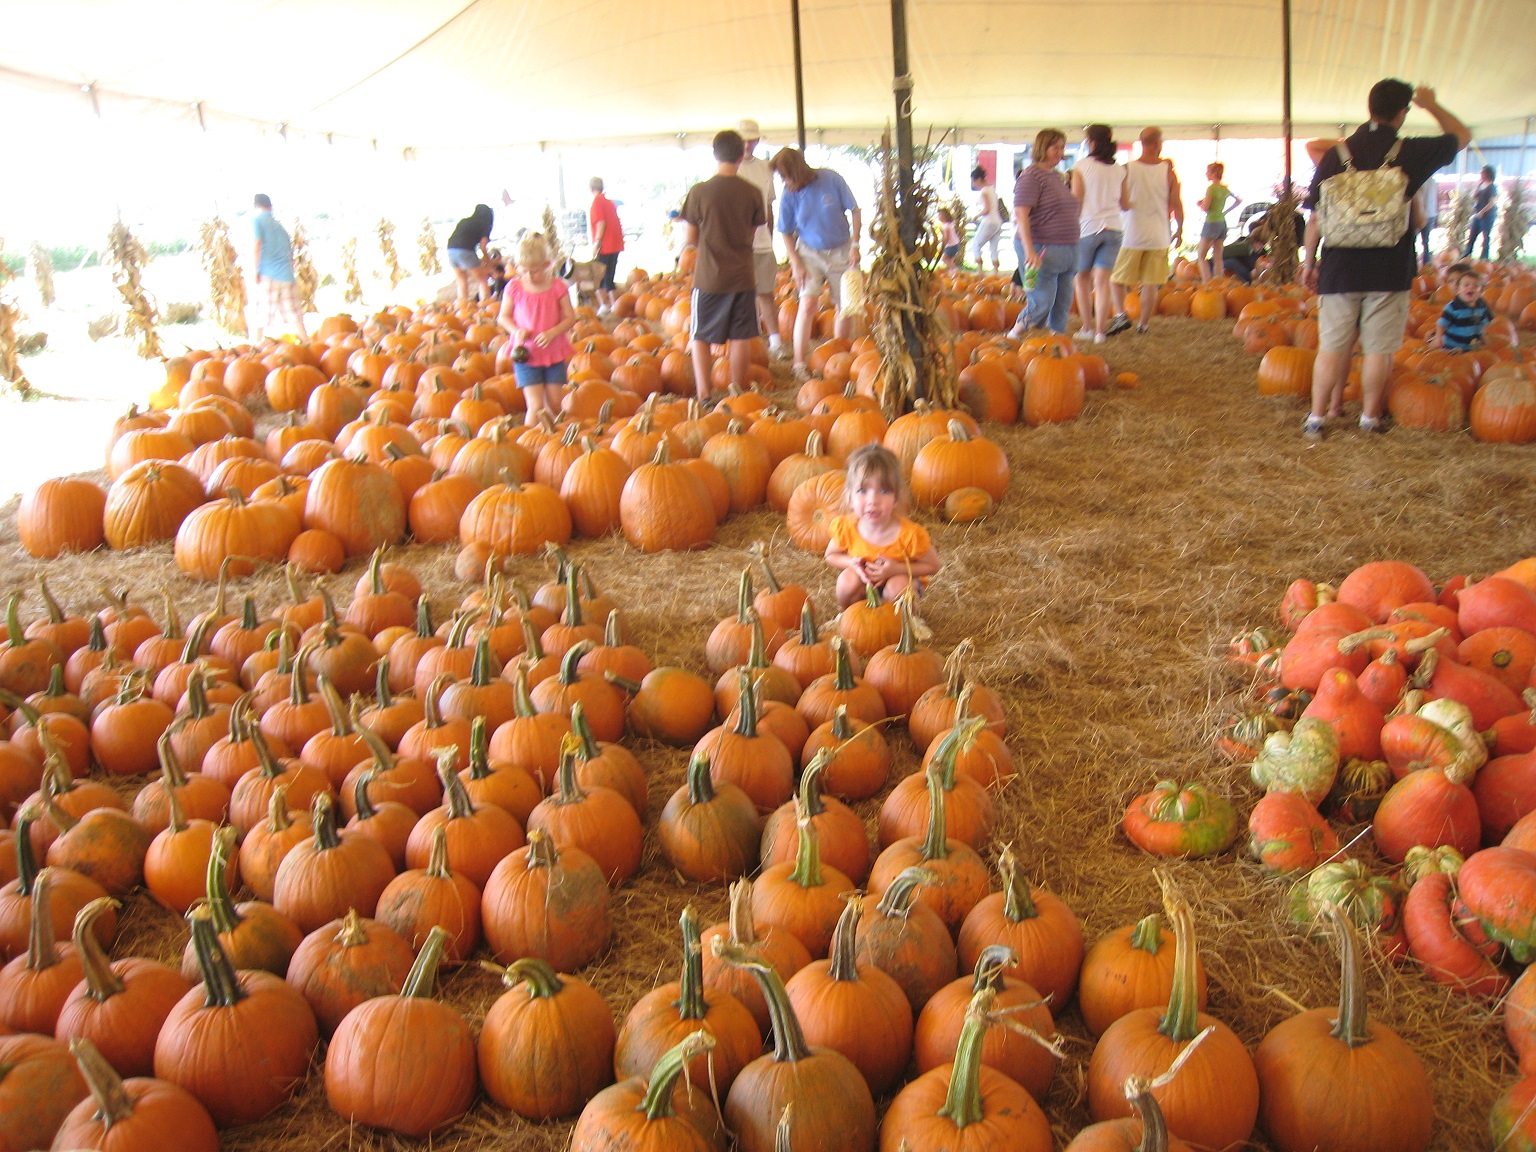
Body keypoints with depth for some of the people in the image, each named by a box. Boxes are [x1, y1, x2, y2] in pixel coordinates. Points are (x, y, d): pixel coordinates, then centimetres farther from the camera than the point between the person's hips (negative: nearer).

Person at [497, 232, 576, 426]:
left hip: (554, 353, 1)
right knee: (536, 406, -9)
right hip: (526, 354, -1)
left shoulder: (558, 287, -5)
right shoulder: (514, 287, -5)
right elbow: (503, 316, 3)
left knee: (554, 405, 7)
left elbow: (570, 317, -3)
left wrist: (552, 333, -20)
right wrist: (516, 330, -17)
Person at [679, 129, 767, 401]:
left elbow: (692, 239, -1)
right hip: (742, 276, 2)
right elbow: (754, 232, 8)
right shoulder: (752, 192, -3)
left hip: (709, 277, -1)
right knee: (740, 338, 10)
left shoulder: (699, 192, -8)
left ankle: (704, 395, 0)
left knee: (701, 338, 8)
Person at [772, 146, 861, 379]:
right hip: (810, 253, -1)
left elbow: (854, 211, -5)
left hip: (841, 252, 1)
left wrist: (855, 244, -10)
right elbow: (786, 233, 1)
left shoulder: (831, 179, -14)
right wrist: (796, 263, -8)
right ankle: (800, 363, -13)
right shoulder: (788, 196, -10)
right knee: (807, 303, -16)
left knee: (845, 307, 6)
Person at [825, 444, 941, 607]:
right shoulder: (845, 527, -25)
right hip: (862, 586, 2)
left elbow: (932, 565, -16)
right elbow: (831, 555, -3)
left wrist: (896, 569, -31)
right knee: (847, 580, -30)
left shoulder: (909, 534, -33)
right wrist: (851, 563, -26)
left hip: (901, 579, -1)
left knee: (898, 585, -34)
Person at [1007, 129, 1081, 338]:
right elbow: (1021, 215, -18)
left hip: (1067, 252, 9)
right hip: (1043, 252, -9)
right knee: (1041, 305, -10)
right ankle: (1014, 338, 5)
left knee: (1063, 306, 9)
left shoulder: (1057, 176, 18)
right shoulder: (1031, 176, -9)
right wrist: (1029, 251, -27)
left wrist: (1073, 251, 24)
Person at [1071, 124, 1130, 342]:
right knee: (1102, 281, 3)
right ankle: (1100, 331, -1)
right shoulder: (1119, 170, 6)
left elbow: (1076, 200, -7)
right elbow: (1124, 204, 11)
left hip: (1088, 227, -3)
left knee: (1082, 277, 11)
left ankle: (1087, 327, 12)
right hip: (1113, 228, 3)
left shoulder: (1081, 166, -5)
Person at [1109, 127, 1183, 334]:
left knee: (1119, 279, 9)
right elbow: (1177, 204, 1)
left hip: (1131, 235, -1)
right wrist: (1179, 229, 14)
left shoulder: (1127, 169, -5)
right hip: (1158, 237, 1)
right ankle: (1143, 323, 9)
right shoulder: (1168, 171, -3)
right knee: (1151, 284, 6)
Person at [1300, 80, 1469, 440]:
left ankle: (1318, 416, 10)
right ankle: (1370, 417, 18)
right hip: (1390, 273, -1)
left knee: (1332, 346, 7)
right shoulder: (1413, 153, -4)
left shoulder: (1336, 154, -3)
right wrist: (1431, 105, 29)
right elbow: (1462, 136, 17)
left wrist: (1308, 261, 11)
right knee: (1378, 349, 8)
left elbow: (1316, 219, 0)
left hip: (1340, 270, 1)